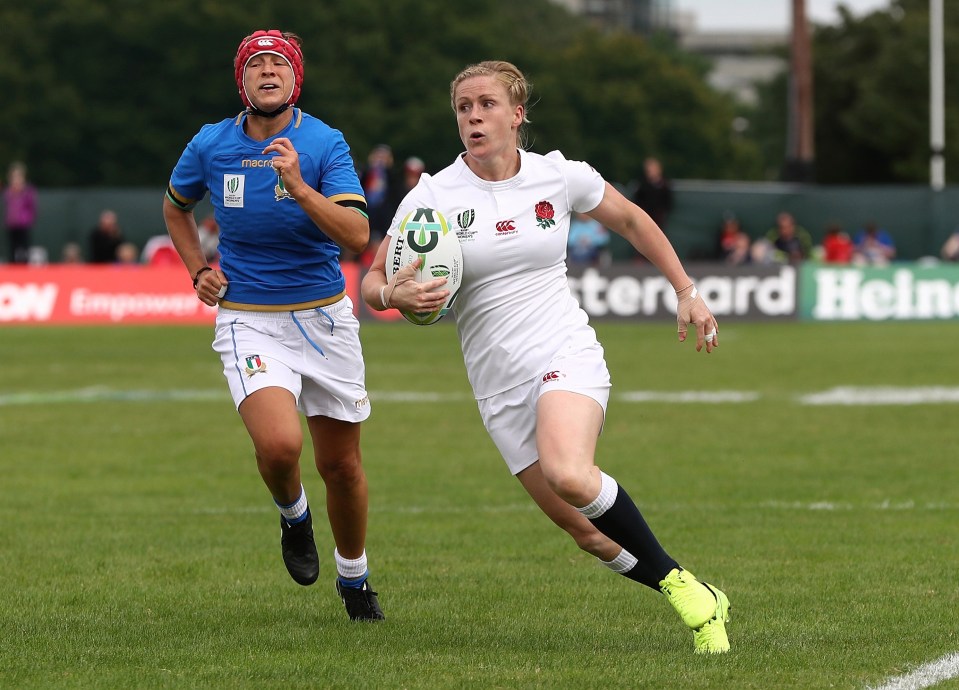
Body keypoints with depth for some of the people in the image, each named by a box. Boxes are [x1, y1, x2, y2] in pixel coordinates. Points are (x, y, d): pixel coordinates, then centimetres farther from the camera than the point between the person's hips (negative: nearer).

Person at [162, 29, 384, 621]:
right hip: (248, 320, 0)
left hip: (324, 317, 0)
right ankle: (293, 515, 10)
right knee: (280, 443, -25)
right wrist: (199, 272, 9)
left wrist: (299, 188, -32)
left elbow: (358, 235, -21)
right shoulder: (210, 146, -2)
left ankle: (354, 578, 32)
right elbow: (176, 206, 21)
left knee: (341, 463, 8)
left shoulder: (324, 144, -9)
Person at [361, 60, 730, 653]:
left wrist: (687, 291, 15)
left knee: (568, 476, -32)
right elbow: (373, 283, 0)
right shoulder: (433, 196, -3)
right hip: (499, 383, 2)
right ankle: (692, 598, 16)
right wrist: (394, 295, -24)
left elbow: (631, 220, 17)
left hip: (567, 356, -2)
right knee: (588, 532, -4)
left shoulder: (560, 176, -1)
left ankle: (680, 581, -15)